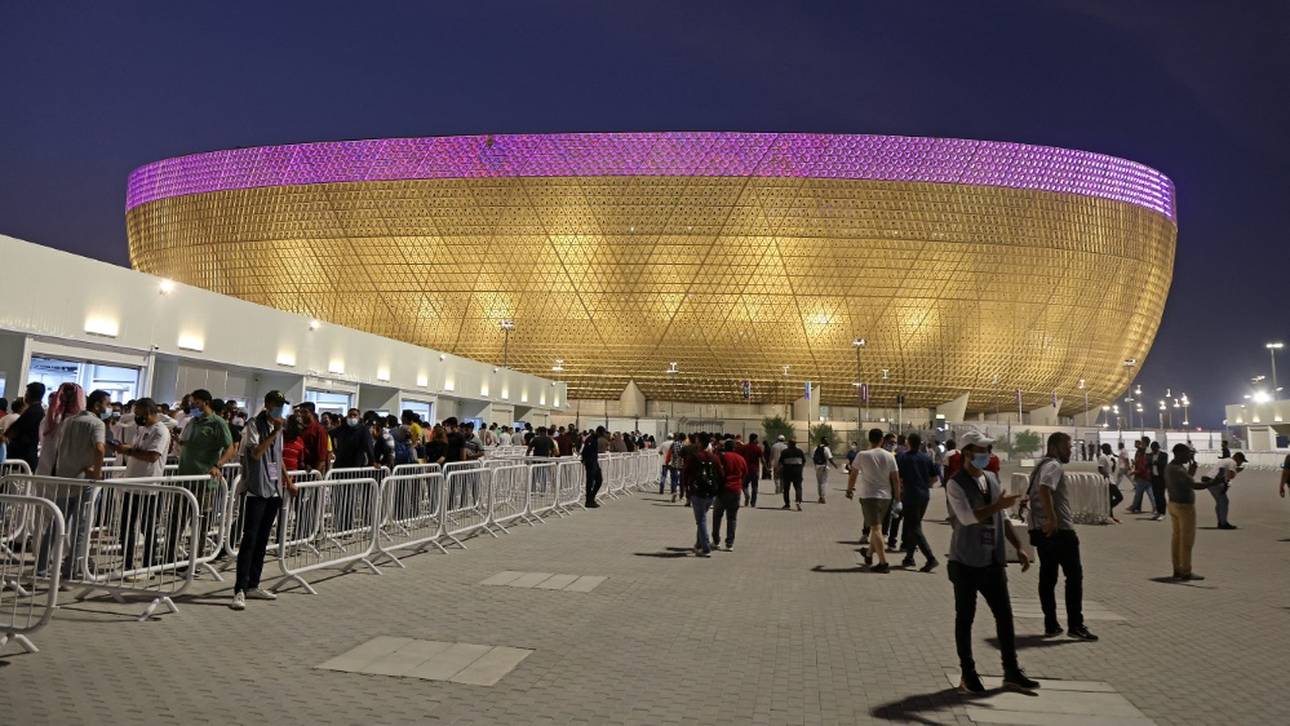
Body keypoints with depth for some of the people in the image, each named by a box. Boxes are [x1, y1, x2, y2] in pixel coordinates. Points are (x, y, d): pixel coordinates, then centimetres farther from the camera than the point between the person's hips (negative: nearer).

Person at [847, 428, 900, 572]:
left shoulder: (862, 455, -7)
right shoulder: (889, 456, 0)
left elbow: (853, 475, 1)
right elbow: (896, 479, 1)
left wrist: (849, 490, 16)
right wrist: (897, 497, 11)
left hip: (869, 496, -4)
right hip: (886, 496, 4)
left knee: (876, 528, -5)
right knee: (876, 526, 19)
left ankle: (883, 562, -10)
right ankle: (869, 554, 35)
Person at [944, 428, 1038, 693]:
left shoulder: (992, 479, 11)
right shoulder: (956, 484, -12)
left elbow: (1002, 518, 17)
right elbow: (967, 517, -24)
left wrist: (1019, 547, 13)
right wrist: (998, 505, -30)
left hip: (993, 560, 7)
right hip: (967, 562, -6)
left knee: (1004, 615, 10)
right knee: (965, 618, 5)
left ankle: (1011, 671, 22)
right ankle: (967, 674, 16)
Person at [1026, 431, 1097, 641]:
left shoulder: (1041, 466, 18)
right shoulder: (1054, 466, -12)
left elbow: (1031, 494, 27)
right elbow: (1044, 489, -31)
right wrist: (1052, 518, -34)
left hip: (1041, 530, 9)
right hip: (1059, 530, -9)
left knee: (1047, 577, 10)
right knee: (1074, 576, -1)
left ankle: (1051, 625, 13)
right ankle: (1075, 625, 0)